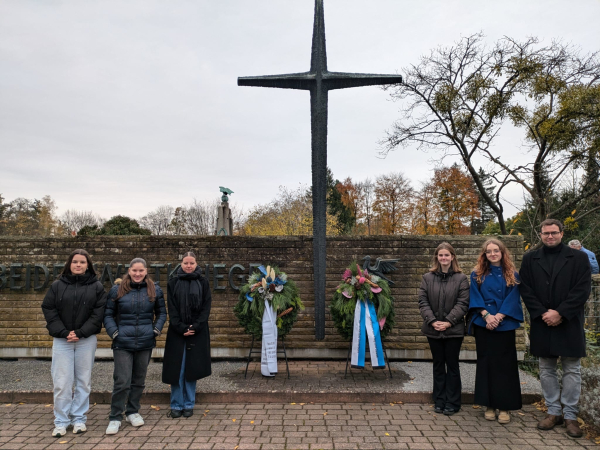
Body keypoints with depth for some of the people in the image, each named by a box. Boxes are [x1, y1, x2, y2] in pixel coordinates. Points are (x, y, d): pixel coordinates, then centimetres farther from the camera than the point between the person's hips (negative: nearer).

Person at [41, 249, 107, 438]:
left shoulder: (96, 286, 2)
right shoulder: (57, 285, 4)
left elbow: (99, 312, -4)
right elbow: (48, 309, 0)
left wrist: (81, 333, -13)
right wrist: (63, 332, -11)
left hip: (86, 340, 0)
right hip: (62, 340, 0)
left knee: (84, 381, 7)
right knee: (62, 382, 1)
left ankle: (79, 419, 19)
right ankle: (61, 421, 14)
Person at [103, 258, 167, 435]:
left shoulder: (155, 290, 2)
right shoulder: (117, 290, -2)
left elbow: (162, 313, 11)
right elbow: (108, 314, 5)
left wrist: (157, 329, -2)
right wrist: (113, 332, -7)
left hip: (145, 342, 2)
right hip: (123, 343, -2)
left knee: (139, 380, 14)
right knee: (122, 382, -4)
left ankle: (132, 412, 31)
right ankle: (115, 417, 10)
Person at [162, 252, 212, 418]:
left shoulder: (203, 282, 4)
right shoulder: (173, 283, 5)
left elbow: (206, 307, 0)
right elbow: (172, 309, 0)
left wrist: (195, 327, -11)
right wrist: (181, 328, -11)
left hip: (197, 332, 0)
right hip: (177, 333, 0)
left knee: (191, 369, 5)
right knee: (177, 369, 2)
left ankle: (189, 405, 17)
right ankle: (176, 405, 14)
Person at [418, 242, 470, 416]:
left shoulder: (461, 278, -2)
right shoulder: (428, 278, 4)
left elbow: (463, 303, -8)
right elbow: (423, 302, -1)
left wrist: (448, 322, -16)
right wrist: (433, 321, -13)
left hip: (454, 330, -2)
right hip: (433, 329, 2)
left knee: (452, 365, 8)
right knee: (438, 365, 13)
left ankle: (452, 403, 19)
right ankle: (439, 401, 24)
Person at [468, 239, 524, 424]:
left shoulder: (512, 275, 6)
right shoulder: (477, 275, 6)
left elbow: (513, 300, -2)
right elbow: (475, 298, 0)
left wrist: (498, 317, -14)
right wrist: (487, 315, -15)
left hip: (505, 326, 0)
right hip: (483, 325, 1)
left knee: (505, 364, 0)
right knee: (486, 363, 4)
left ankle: (504, 407, 8)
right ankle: (489, 405, 13)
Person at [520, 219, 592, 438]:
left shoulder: (578, 258, 1)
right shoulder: (530, 259, 6)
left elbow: (582, 289, -7)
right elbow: (526, 290, 1)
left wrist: (560, 313, -14)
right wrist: (542, 314, -11)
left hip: (569, 324, -2)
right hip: (542, 324, 2)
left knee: (572, 370, 5)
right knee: (546, 370, 10)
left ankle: (570, 415, 15)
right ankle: (553, 411, 22)